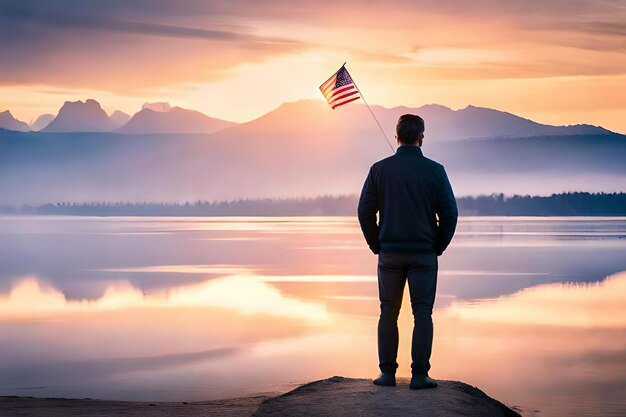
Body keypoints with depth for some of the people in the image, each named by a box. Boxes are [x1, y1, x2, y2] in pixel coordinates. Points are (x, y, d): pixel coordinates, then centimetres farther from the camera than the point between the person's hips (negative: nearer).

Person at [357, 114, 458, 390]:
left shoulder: (379, 169, 0)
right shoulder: (434, 170, -3)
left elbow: (365, 212, 0)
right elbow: (449, 213, -4)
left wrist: (376, 246, 9)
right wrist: (438, 247, 6)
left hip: (389, 253, 1)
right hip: (424, 254, -1)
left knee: (388, 313, 9)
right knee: (422, 314, 3)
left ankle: (387, 372, 9)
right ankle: (419, 375, 0)